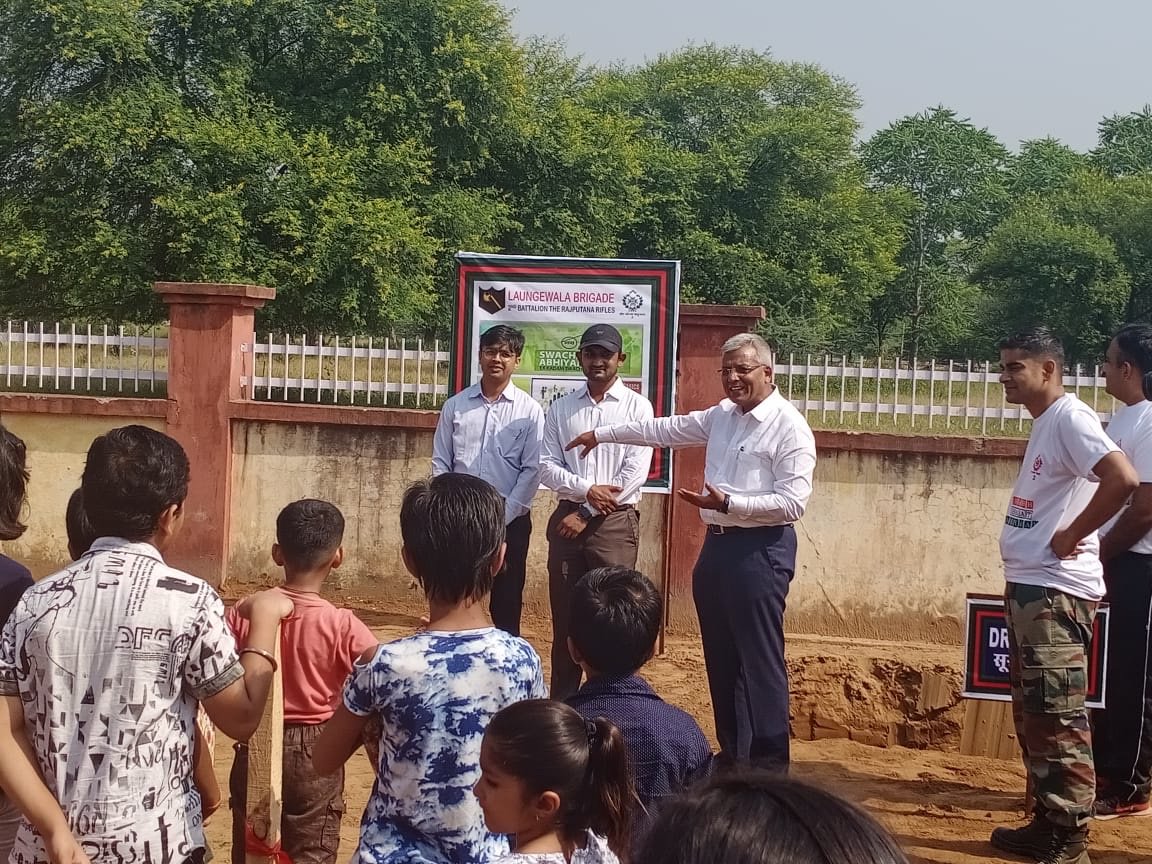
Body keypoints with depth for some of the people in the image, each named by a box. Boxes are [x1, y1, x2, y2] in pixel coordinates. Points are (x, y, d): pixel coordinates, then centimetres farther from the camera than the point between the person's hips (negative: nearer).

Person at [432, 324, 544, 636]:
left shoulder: (530, 410, -2)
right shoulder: (455, 406, 5)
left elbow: (531, 470, -5)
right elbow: (440, 464, 6)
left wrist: (501, 516, -11)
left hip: (510, 521, -2)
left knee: (506, 605, 4)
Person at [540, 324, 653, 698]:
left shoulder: (637, 407, -1)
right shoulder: (561, 408, 9)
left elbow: (635, 473, -9)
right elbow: (547, 466, 3)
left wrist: (587, 514, -10)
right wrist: (587, 490, -14)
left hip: (615, 522, -3)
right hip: (567, 518, 3)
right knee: (564, 616, 8)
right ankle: (561, 704, 17)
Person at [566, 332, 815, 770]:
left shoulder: (789, 427, -11)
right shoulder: (721, 416, 14)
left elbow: (793, 501, -19)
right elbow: (665, 429, 23)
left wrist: (729, 503, -26)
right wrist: (602, 434, 26)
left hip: (759, 550, -8)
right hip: (718, 545, 9)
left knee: (760, 660, -5)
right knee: (720, 656, 13)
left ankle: (769, 762, 2)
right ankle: (733, 752, 23)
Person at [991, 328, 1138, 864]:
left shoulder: (1070, 418, -15)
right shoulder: (1044, 423, 15)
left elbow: (1123, 480, -28)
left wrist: (1072, 536, -18)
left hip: (1056, 591, -11)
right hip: (1028, 587, 11)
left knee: (1058, 721, -8)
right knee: (1031, 716, 16)